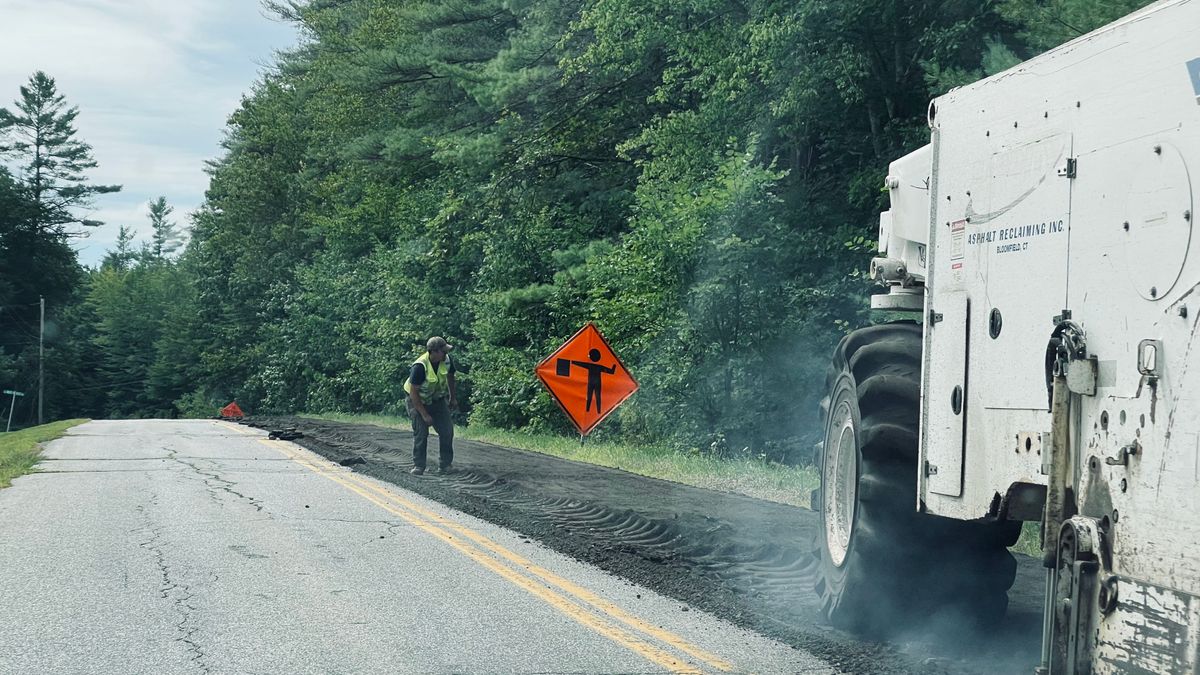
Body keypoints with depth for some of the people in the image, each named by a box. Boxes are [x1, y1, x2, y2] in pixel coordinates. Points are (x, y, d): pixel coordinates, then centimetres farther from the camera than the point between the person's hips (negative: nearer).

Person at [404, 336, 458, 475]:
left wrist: (452, 398, 15)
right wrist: (424, 415, -24)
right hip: (418, 401, -5)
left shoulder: (446, 360, -15)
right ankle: (418, 466, -3)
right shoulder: (420, 367, -32)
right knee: (421, 433, -14)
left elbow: (450, 376, 9)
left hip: (437, 400, 5)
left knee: (447, 430, -4)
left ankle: (445, 465, 6)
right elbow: (413, 392, -26)